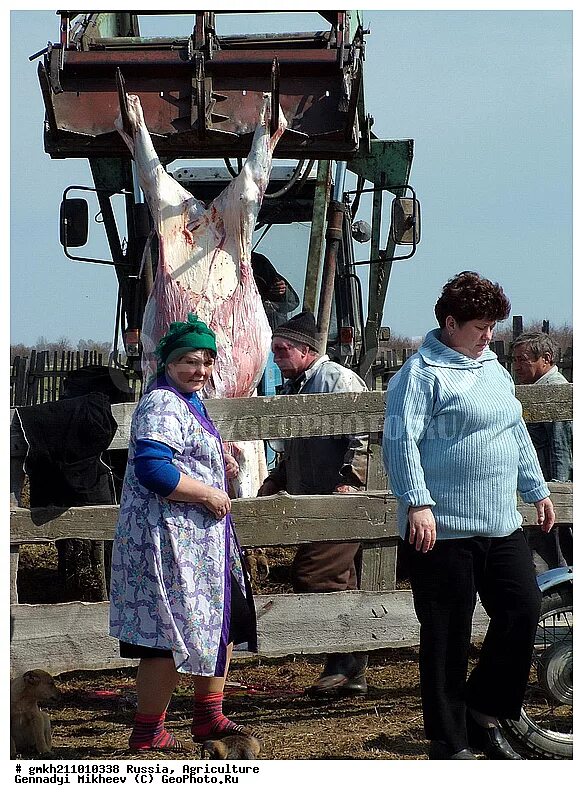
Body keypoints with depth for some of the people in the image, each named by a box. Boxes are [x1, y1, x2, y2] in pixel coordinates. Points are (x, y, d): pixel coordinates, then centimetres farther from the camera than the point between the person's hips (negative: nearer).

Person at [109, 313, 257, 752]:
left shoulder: (189, 402, 16)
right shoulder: (162, 406, -17)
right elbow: (151, 468, -27)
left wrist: (219, 463, 14)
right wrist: (209, 493, -21)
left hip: (202, 540, 11)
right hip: (170, 540, -11)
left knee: (224, 622, 16)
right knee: (173, 635, -6)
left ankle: (209, 716, 26)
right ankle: (147, 732, 2)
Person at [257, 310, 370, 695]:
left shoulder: (338, 379, -9)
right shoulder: (294, 388, 20)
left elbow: (363, 436, -16)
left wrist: (349, 481, -22)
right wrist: (276, 480, 18)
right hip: (312, 504, 10)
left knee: (311, 575, -15)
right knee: (340, 584, 10)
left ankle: (343, 662, -8)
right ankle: (353, 672, 13)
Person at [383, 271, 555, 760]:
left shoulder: (494, 369, 18)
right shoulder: (422, 373, -8)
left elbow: (518, 434, 27)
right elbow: (402, 441, -16)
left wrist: (537, 490, 28)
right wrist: (417, 503, -23)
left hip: (502, 527, 8)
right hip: (444, 530, -7)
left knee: (523, 611, 2)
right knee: (447, 635, 0)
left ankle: (484, 710, 19)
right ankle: (450, 742, 9)